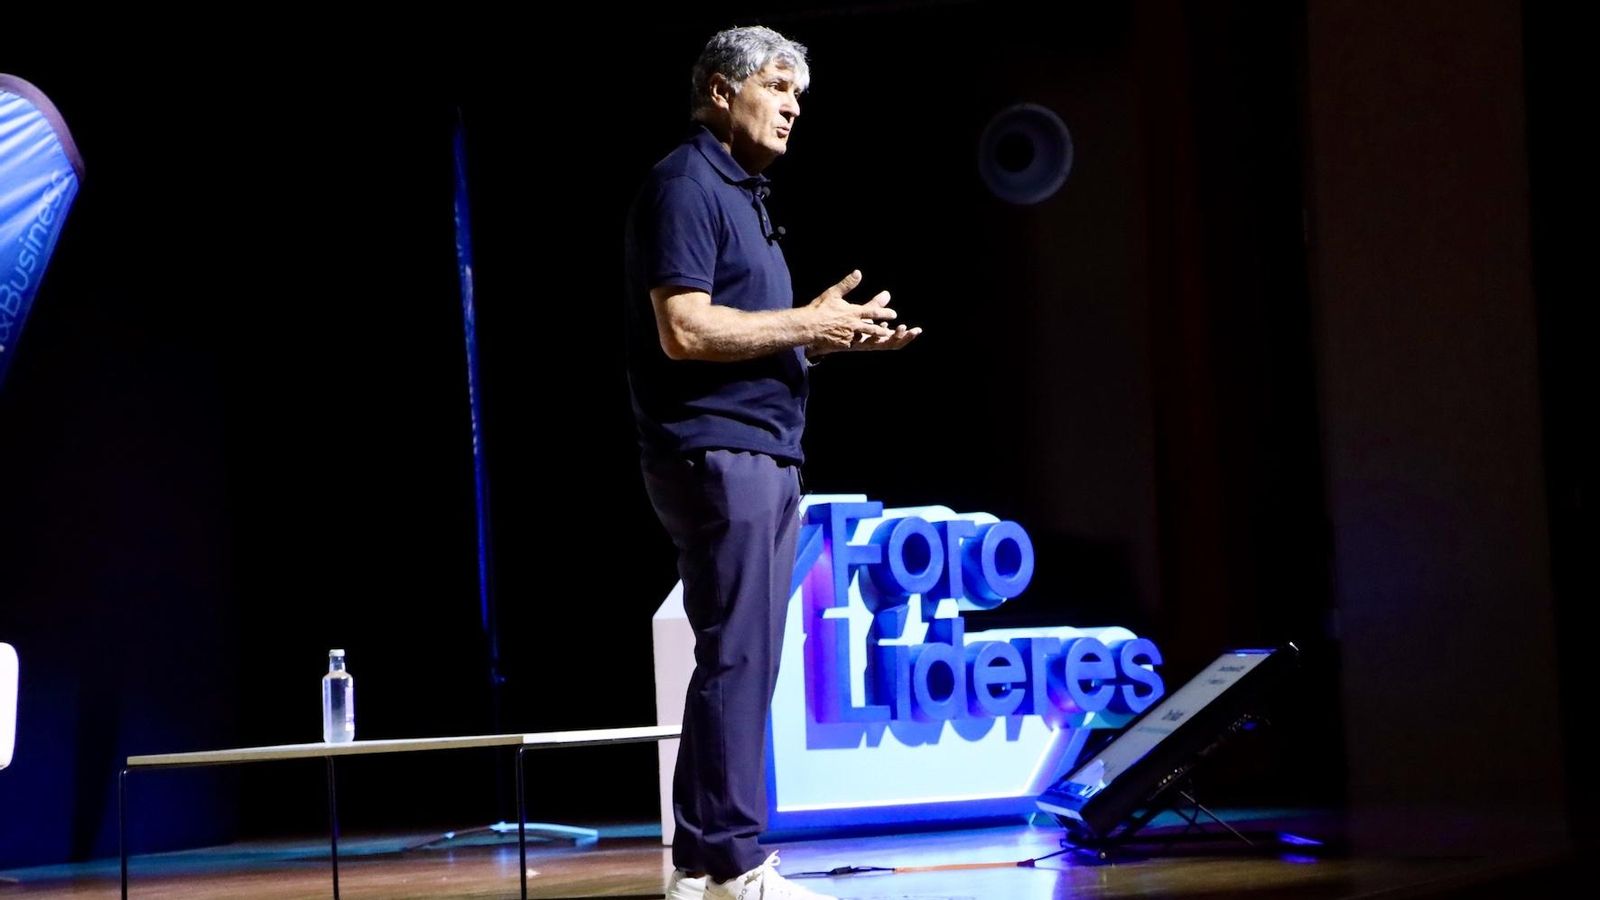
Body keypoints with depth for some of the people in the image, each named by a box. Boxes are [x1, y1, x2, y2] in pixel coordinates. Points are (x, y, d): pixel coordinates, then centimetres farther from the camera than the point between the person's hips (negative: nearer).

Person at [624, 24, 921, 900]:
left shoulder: (740, 193, 21)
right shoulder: (685, 185, -10)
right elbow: (685, 329, -20)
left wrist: (830, 334, 8)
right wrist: (806, 324, -14)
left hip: (761, 453, 10)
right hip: (717, 454, -10)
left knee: (737, 661, 10)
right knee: (737, 659, -9)